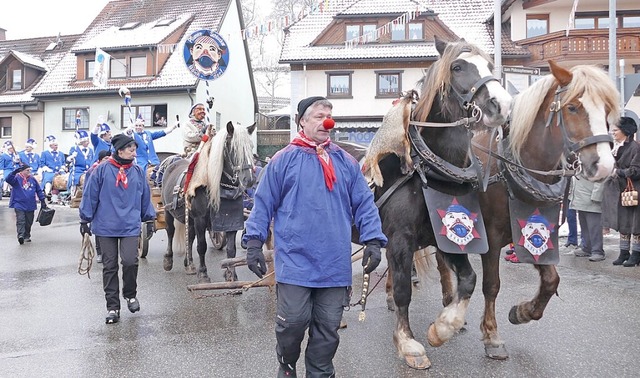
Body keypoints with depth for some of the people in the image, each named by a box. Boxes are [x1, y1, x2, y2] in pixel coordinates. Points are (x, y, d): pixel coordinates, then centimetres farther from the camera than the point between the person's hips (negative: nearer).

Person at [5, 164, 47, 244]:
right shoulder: (17, 178, -3)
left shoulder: (33, 179, 7)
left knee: (29, 222, 10)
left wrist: (42, 201, 11)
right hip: (19, 205, -4)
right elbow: (8, 179, -23)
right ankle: (20, 235, -21)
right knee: (20, 221, -14)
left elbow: (39, 190, 14)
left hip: (30, 205, 4)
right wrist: (16, 171, -31)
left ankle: (27, 236, 23)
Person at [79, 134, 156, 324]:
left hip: (130, 226, 1)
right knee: (110, 266, 6)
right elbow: (90, 195, 1)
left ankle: (130, 294, 16)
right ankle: (112, 307, 16)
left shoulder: (138, 172, 5)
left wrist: (150, 218, 16)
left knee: (130, 261, -13)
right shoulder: (102, 170, -3)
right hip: (106, 226, -1)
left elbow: (145, 197, 14)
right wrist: (85, 220, 3)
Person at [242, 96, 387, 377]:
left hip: (335, 265, 3)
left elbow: (364, 204, 10)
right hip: (295, 262, -2)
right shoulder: (284, 160, 2)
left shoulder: (346, 162, 10)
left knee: (328, 327, 9)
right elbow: (263, 204, 3)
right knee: (293, 321, 1)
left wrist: (373, 240, -2)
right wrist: (254, 242, -5)